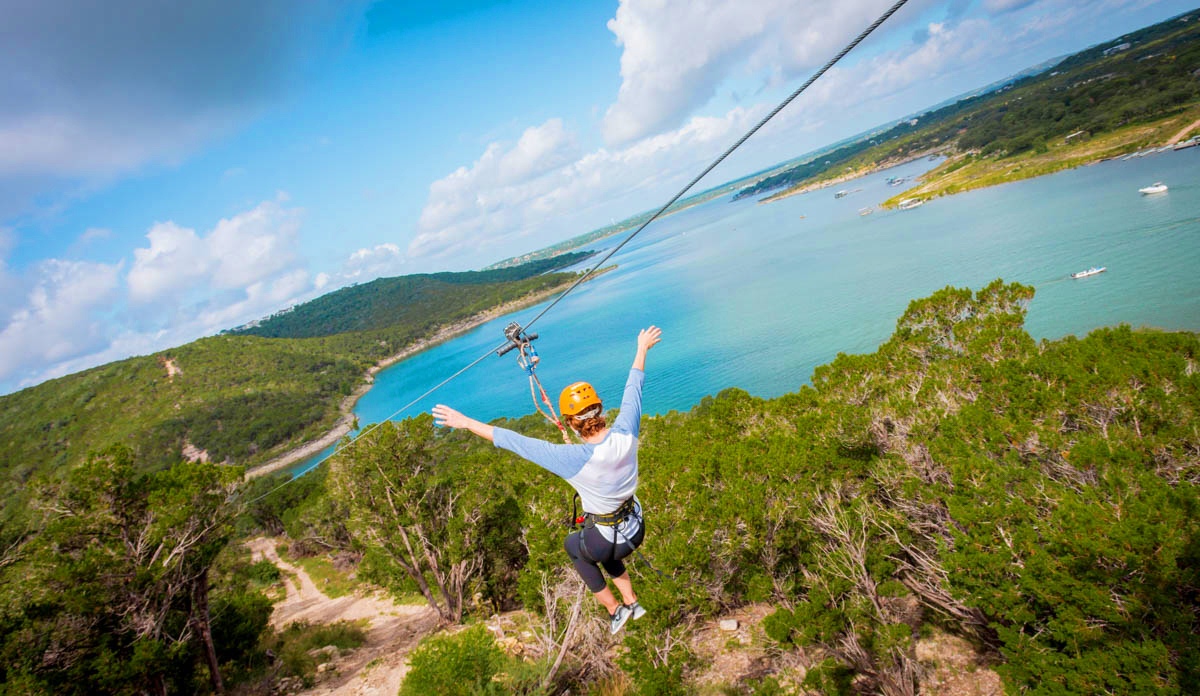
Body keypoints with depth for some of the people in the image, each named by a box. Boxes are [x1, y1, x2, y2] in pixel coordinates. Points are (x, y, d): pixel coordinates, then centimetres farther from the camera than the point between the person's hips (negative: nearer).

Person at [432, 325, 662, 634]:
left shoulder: (574, 459, -34)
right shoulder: (626, 434, -22)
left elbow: (516, 443, -29)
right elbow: (633, 388, -5)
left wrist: (466, 422, -21)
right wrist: (642, 349, 11)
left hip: (605, 541, -5)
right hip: (637, 530, 5)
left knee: (572, 544, 30)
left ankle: (615, 610, 33)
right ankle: (631, 602, 42)